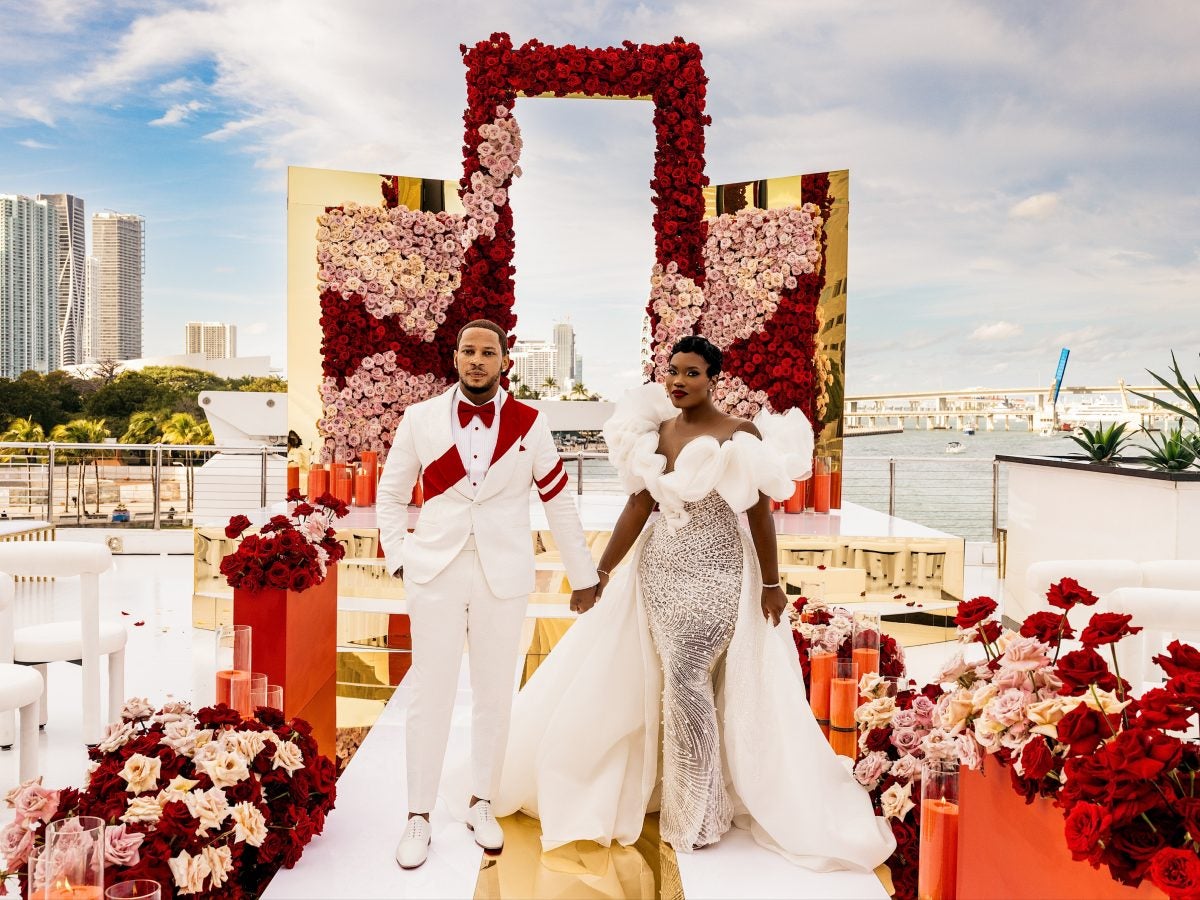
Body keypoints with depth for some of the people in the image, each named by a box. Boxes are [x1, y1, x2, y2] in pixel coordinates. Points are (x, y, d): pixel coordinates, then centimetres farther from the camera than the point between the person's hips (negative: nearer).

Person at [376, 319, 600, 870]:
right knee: (429, 696, 4)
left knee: (495, 696, 10)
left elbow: (559, 502, 4)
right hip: (435, 574, 0)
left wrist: (583, 575, 7)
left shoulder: (529, 424, -2)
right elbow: (391, 495, 10)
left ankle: (482, 804, 29)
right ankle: (419, 816, 21)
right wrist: (397, 558, 1)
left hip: (504, 576, 0)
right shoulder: (420, 419, 0)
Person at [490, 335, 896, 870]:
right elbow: (638, 507, 6)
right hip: (659, 567, 5)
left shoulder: (741, 434, -9)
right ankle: (682, 790, 30)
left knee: (686, 678, -8)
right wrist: (600, 571, 4)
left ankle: (698, 817, 12)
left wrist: (771, 584, -4)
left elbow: (759, 513, -7)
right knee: (675, 680, 9)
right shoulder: (657, 432, 5)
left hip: (714, 571, -5)